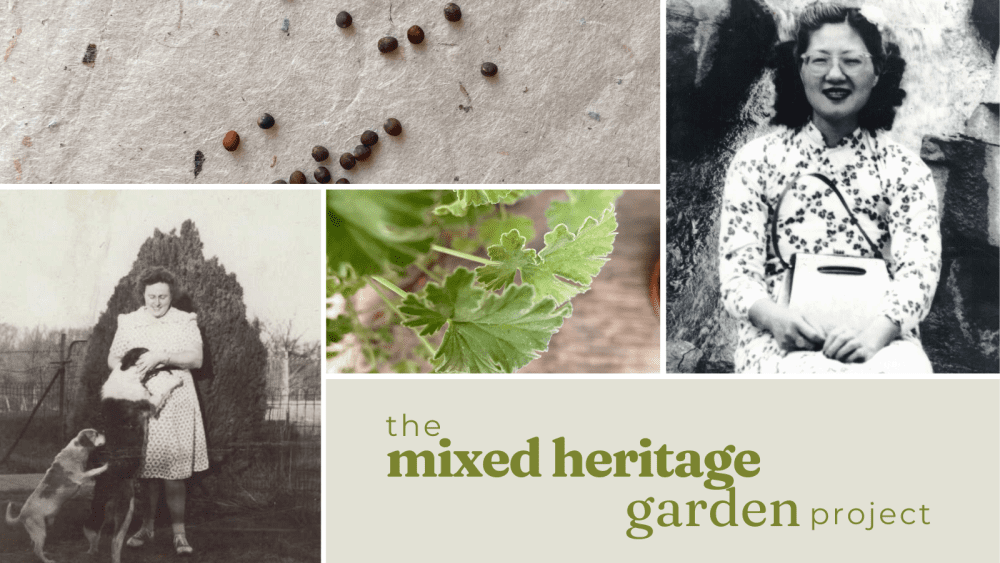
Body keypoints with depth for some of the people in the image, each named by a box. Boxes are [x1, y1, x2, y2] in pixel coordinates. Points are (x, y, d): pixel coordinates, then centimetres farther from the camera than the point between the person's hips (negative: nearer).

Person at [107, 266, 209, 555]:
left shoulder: (185, 321, 3)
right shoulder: (129, 322, 9)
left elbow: (196, 358, -8)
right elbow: (113, 359, 10)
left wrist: (162, 357, -21)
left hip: (176, 404, -2)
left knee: (173, 470, -4)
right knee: (145, 467, 3)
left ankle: (179, 533, 1)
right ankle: (146, 528, 15)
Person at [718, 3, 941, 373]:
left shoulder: (906, 171, 12)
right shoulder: (756, 161, 10)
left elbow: (918, 269, -1)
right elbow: (737, 266, 2)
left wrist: (876, 333, -22)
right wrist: (772, 314, -21)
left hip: (880, 339, 2)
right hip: (782, 339, -1)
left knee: (907, 372, -34)